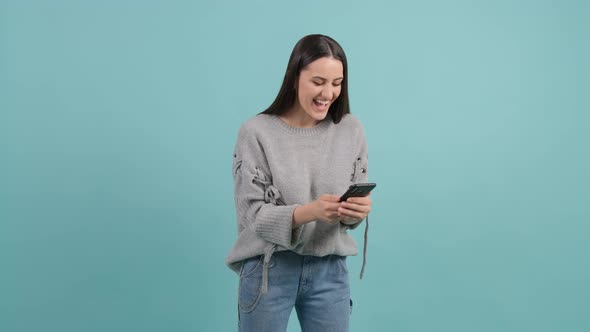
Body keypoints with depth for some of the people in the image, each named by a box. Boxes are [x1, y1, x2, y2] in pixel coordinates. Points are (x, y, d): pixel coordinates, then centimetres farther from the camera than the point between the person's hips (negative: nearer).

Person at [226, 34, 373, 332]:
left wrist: (357, 212, -20)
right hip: (268, 268, -2)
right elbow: (251, 214, -13)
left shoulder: (351, 129, -2)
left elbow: (355, 209, 4)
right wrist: (309, 211, -28)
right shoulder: (256, 132, -12)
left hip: (330, 269, 3)